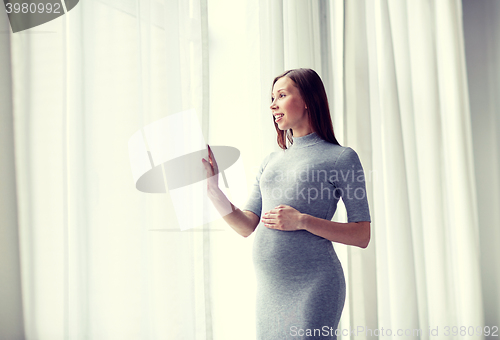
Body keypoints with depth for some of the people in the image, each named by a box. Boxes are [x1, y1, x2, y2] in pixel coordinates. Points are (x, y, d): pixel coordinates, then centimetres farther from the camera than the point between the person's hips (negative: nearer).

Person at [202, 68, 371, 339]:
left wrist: (302, 221, -17)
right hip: (267, 287, 5)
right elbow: (247, 226, 9)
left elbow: (362, 236, -6)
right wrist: (214, 191, -5)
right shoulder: (270, 161, 15)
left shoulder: (341, 157, -2)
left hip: (311, 284, -5)